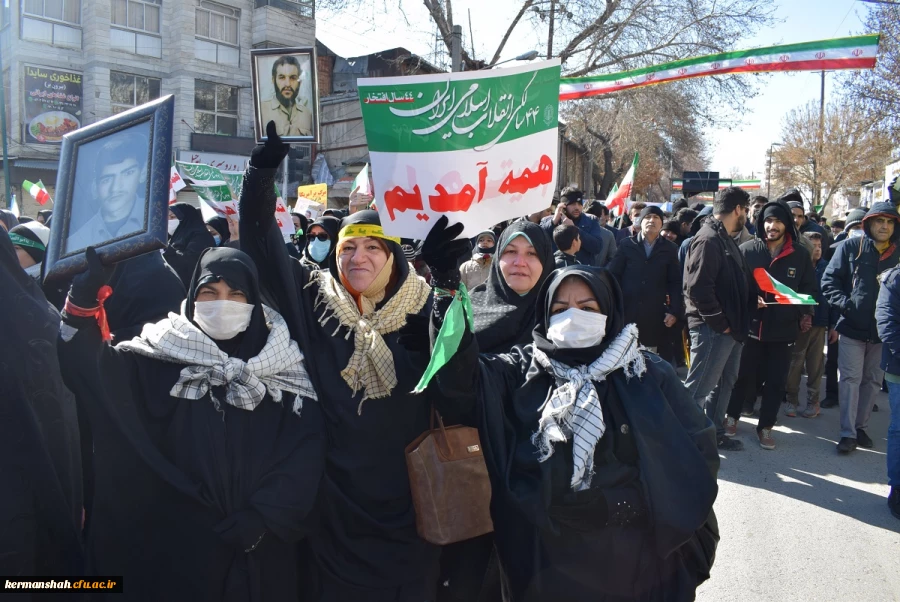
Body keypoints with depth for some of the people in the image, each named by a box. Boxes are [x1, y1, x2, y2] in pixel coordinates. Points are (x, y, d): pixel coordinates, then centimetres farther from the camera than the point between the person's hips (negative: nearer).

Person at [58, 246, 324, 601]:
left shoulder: (281, 364, 0)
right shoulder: (165, 356, 1)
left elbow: (307, 447, -6)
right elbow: (93, 372, -14)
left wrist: (267, 515, -13)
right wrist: (83, 302, -26)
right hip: (180, 541, 0)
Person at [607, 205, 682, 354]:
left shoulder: (669, 249, 8)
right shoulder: (627, 245, 5)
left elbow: (675, 283, 6)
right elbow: (613, 276, 4)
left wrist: (675, 311, -2)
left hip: (654, 316, 1)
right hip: (626, 312, 0)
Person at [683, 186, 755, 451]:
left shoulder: (725, 238, 15)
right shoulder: (709, 240, -18)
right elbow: (698, 288, -25)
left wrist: (756, 297, 3)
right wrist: (719, 323, -19)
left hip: (730, 328, 11)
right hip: (712, 329, -11)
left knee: (724, 383, 19)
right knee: (698, 388, -3)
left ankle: (715, 434, 32)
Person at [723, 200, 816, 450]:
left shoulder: (801, 254, 2)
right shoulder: (746, 250, -2)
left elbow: (809, 289, 8)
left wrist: (804, 315, -4)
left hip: (784, 328, 1)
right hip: (750, 324, -1)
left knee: (776, 380, 7)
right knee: (743, 374, 10)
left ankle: (765, 426, 22)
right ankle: (732, 416, 29)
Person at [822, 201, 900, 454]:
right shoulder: (851, 246, -4)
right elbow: (829, 281, -5)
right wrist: (845, 304, -17)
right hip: (852, 327, -3)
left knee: (873, 381, 13)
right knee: (851, 379, -1)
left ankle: (861, 426, 26)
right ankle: (848, 433, 3)